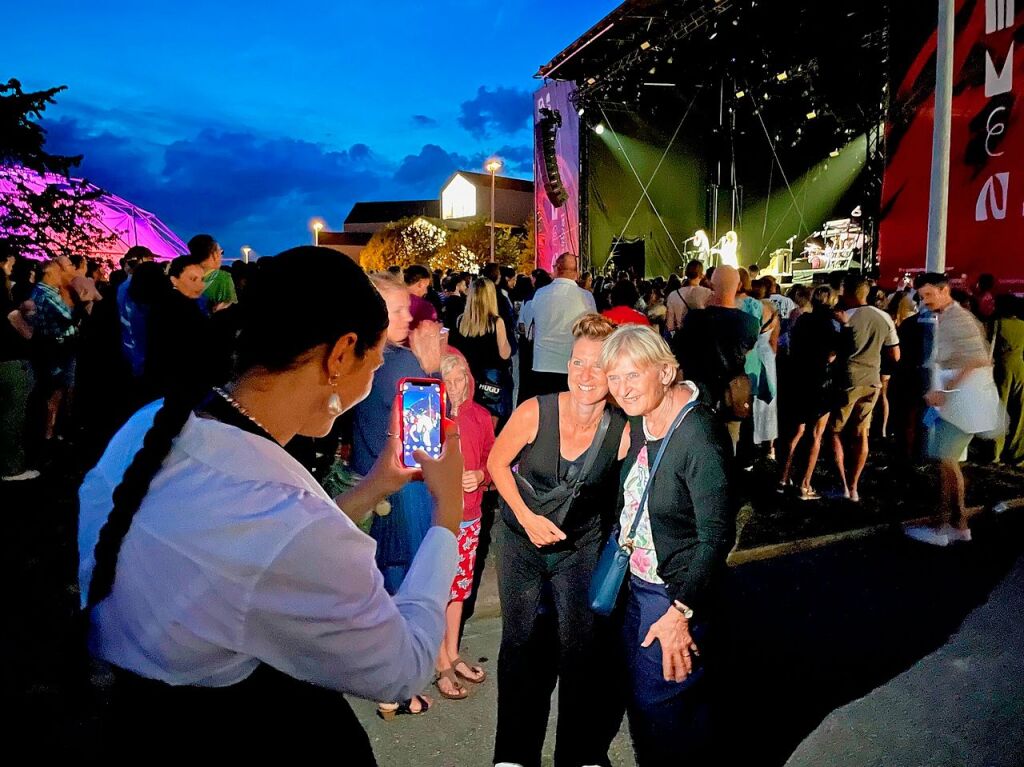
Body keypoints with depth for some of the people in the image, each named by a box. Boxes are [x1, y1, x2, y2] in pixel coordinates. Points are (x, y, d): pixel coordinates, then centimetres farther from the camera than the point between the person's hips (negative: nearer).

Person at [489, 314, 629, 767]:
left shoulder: (622, 432, -20)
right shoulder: (534, 412, -22)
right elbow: (497, 463, -7)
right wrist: (527, 517, -14)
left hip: (581, 547, 0)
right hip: (522, 542, 0)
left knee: (583, 649, 8)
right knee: (521, 645, 14)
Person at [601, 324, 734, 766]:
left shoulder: (700, 435, -26)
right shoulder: (638, 422, -2)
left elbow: (717, 535, -26)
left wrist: (681, 611, -27)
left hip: (678, 595, -8)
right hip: (637, 584, 8)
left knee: (660, 706, 7)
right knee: (639, 695, 22)